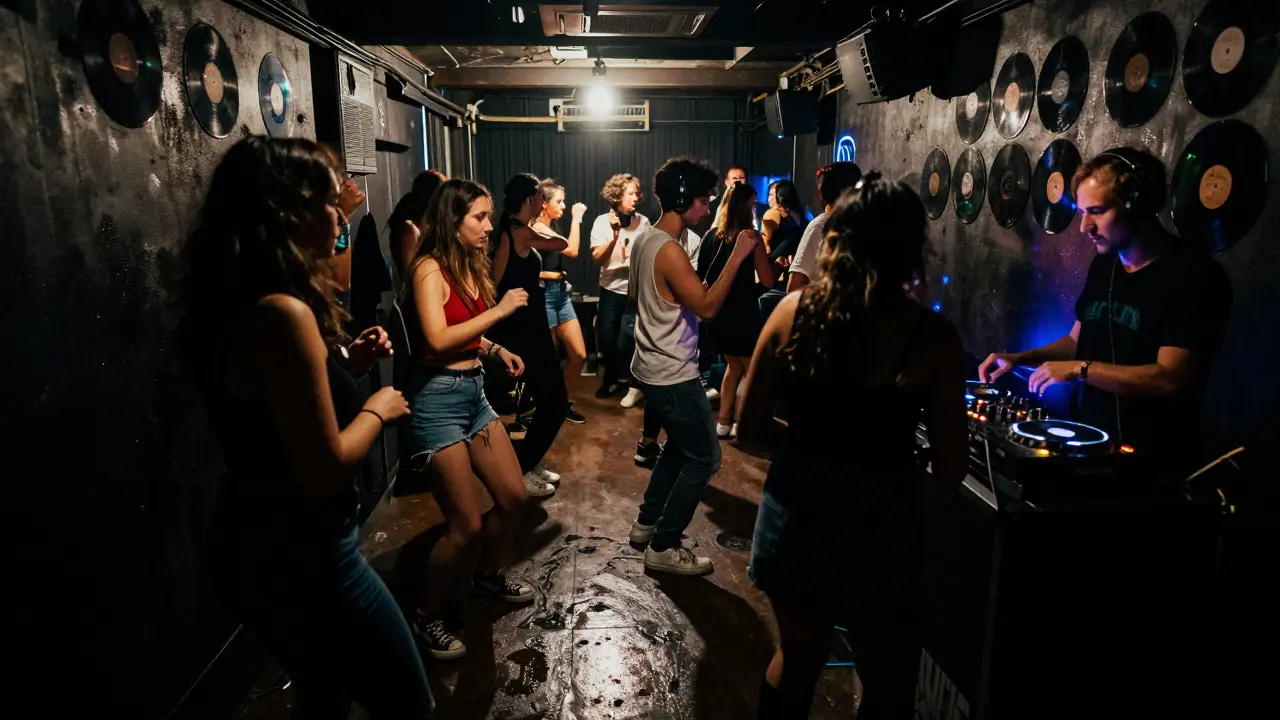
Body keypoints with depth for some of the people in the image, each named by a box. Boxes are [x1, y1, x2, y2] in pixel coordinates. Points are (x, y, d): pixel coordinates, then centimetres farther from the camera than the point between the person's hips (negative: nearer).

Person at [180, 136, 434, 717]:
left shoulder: (240, 303, 5)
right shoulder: (282, 313, -25)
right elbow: (326, 472, -26)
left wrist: (345, 362, 6)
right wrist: (377, 409, -9)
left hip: (260, 545, 10)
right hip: (300, 556, -10)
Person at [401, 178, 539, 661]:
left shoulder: (471, 266, 10)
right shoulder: (430, 268, -14)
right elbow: (438, 338, -25)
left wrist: (497, 350, 2)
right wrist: (499, 310, -20)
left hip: (473, 391, 8)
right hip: (437, 397, -8)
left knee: (514, 496, 14)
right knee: (466, 527, -4)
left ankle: (492, 574, 41)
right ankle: (427, 617, 19)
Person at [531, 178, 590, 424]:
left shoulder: (549, 228, 13)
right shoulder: (537, 228, -15)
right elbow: (572, 251, -23)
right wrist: (576, 218, -14)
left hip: (561, 293, 9)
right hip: (544, 295, -9)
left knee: (579, 354, 8)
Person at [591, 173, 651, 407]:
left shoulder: (643, 222, -4)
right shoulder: (602, 221, -5)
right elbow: (598, 258, -13)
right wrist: (614, 236, -24)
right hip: (610, 290, 2)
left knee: (626, 342, -7)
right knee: (606, 340, 10)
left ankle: (634, 383, 16)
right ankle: (611, 378, 34)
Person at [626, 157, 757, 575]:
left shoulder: (644, 240, 8)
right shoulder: (669, 251, -23)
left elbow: (634, 297, 19)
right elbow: (707, 307, -25)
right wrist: (737, 256, -22)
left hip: (652, 367, 10)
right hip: (673, 375, -10)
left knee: (679, 446, 24)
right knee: (704, 458, 0)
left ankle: (647, 523, 33)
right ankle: (663, 548, 9)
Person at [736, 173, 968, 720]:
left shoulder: (794, 310, -7)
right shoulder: (932, 337, -13)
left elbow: (750, 433, -3)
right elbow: (951, 472, -8)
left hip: (795, 514, 3)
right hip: (878, 527, -3)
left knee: (797, 659, 28)